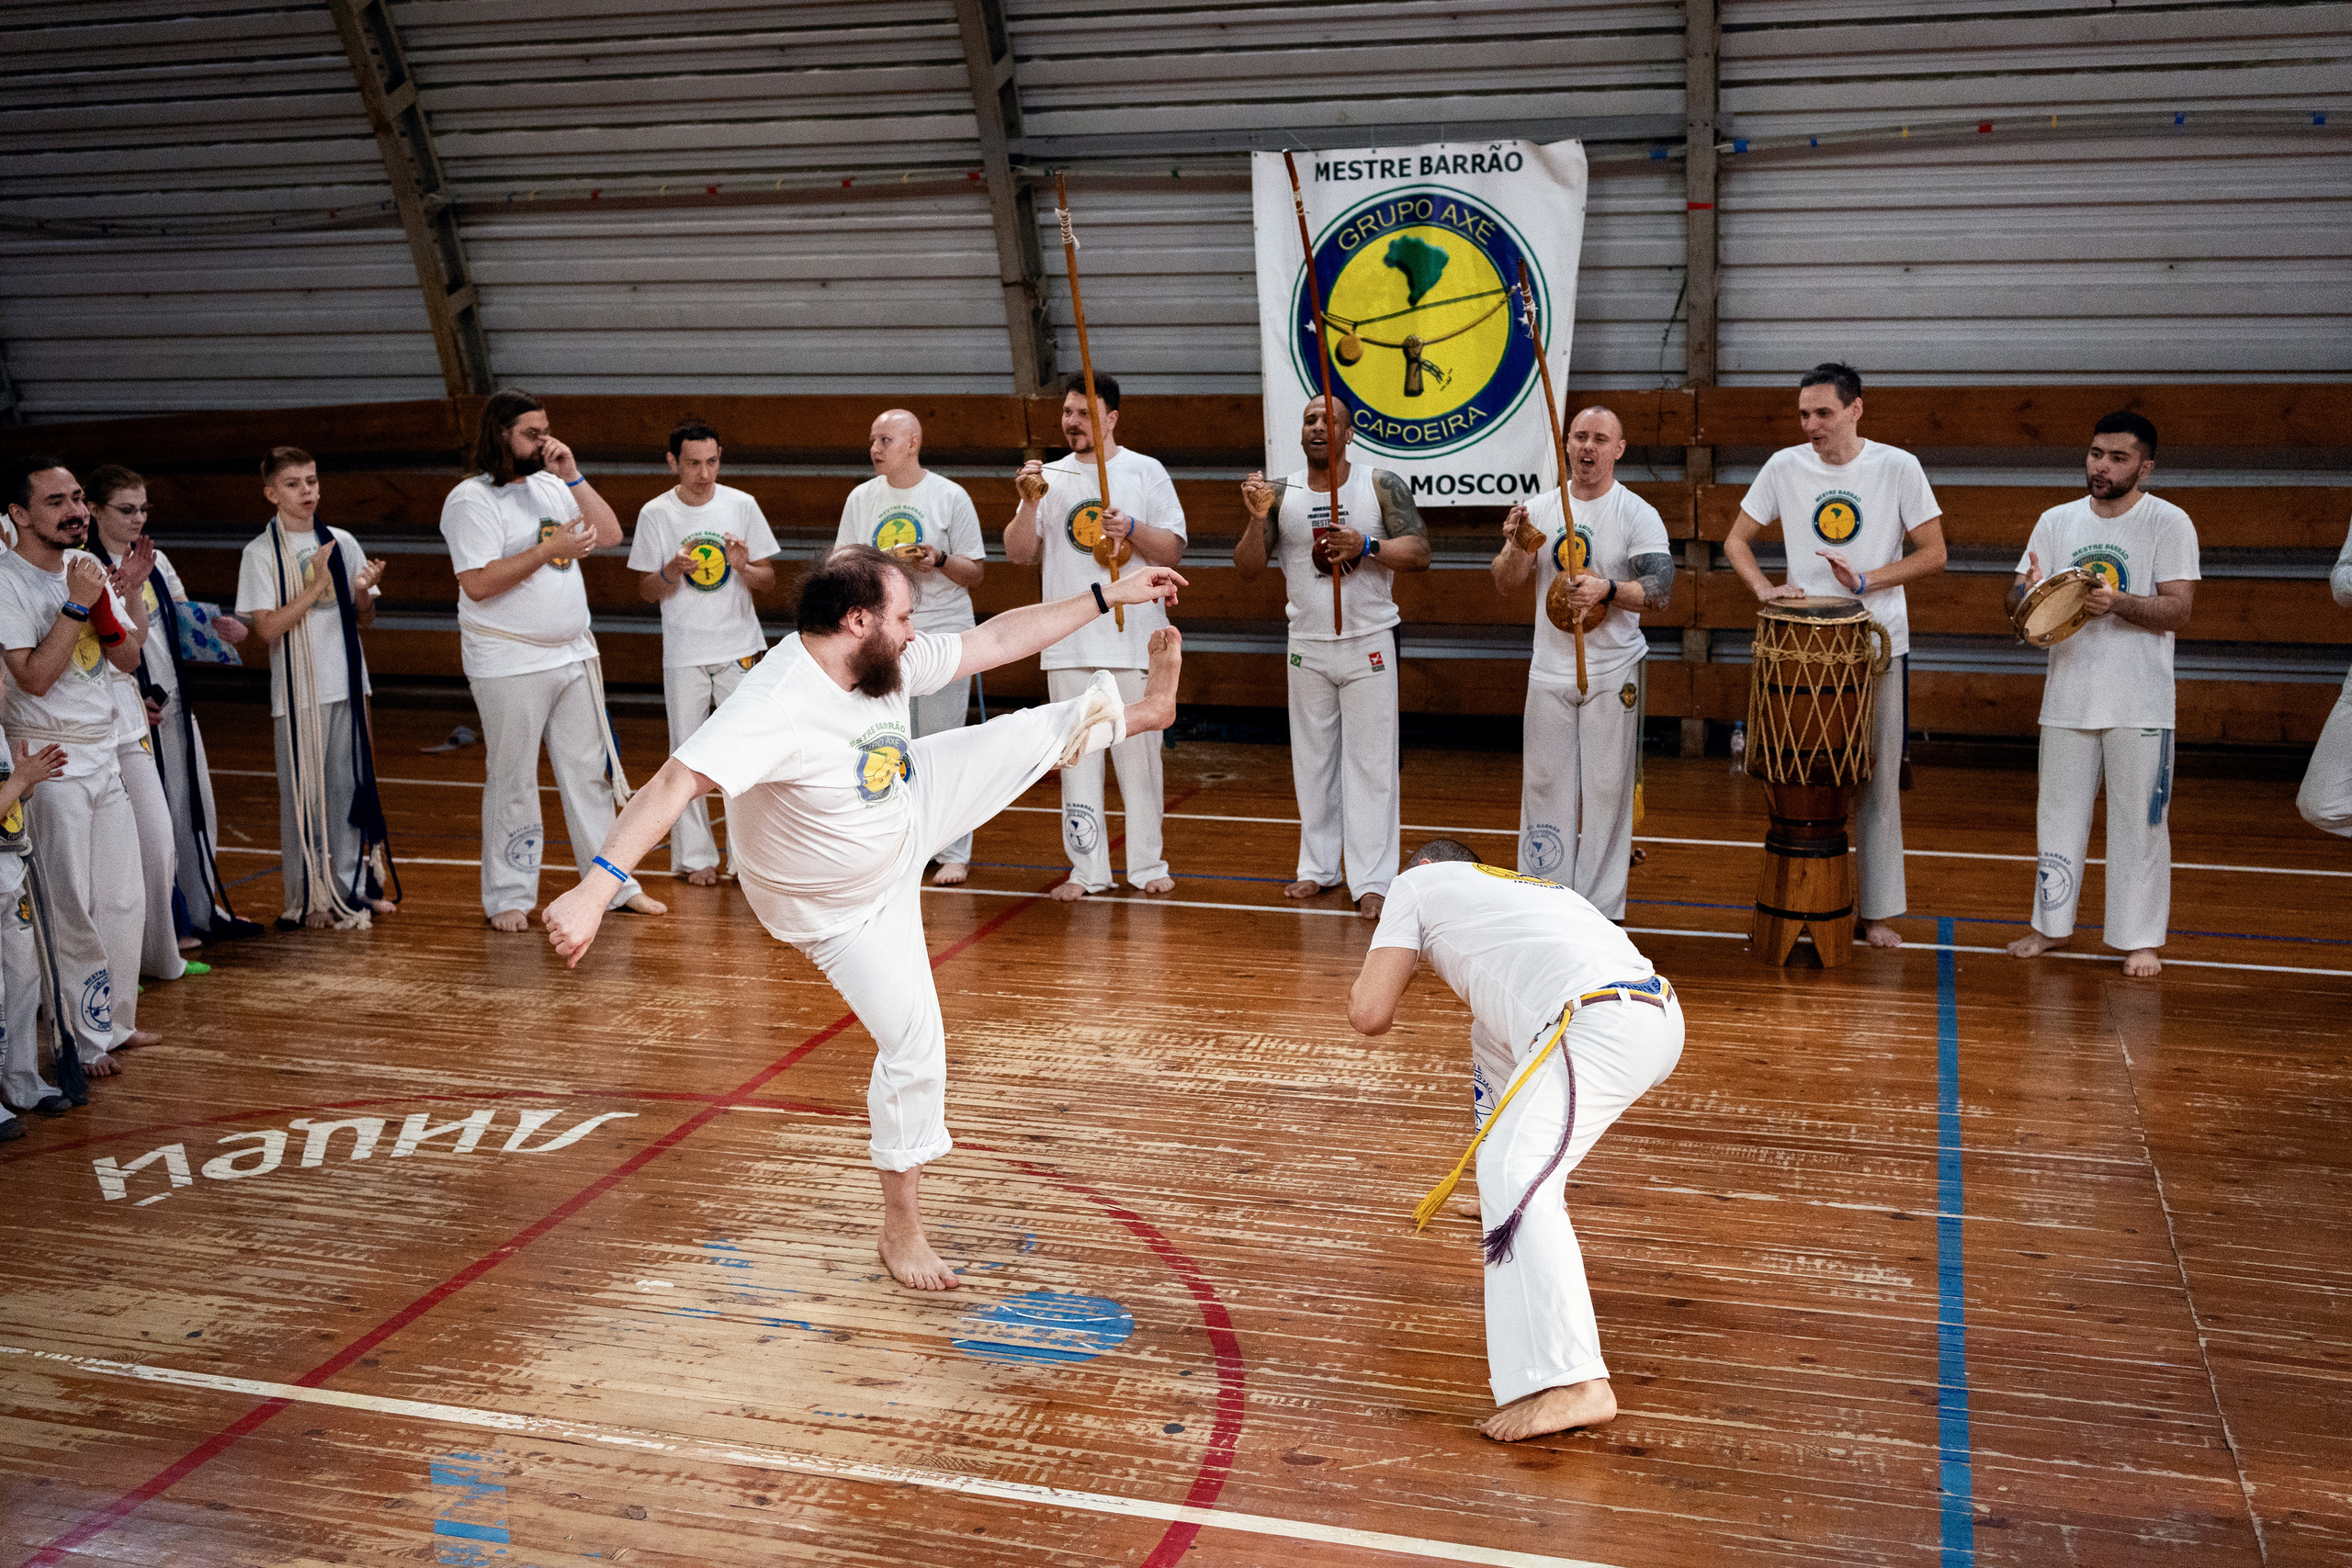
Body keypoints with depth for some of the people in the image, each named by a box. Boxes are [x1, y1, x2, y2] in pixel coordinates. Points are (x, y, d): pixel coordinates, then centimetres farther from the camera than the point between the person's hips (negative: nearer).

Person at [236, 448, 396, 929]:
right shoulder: (261, 553, -4)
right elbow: (267, 628, -11)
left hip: (347, 686, 4)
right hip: (297, 691, -4)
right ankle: (308, 899, 10)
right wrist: (316, 587, -18)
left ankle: (351, 887, 19)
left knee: (349, 786, 9)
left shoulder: (342, 543, 8)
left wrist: (362, 592, -9)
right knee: (303, 794, 1)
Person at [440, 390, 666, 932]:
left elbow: (609, 535, 5)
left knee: (591, 772, 11)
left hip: (574, 656, 7)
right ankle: (508, 897, 13)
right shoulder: (471, 499, -10)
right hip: (509, 666, -7)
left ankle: (614, 883, 19)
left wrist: (573, 476, -3)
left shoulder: (551, 486, 11)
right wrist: (548, 549, -18)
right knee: (513, 783, 2)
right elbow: (478, 584, -18)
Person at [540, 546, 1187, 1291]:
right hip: (845, 907, -7)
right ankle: (902, 1225, 18)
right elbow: (673, 785, -51)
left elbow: (993, 640, -6)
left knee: (1035, 733, 10)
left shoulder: (886, 662, -18)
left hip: (910, 812, 7)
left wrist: (1107, 595, -5)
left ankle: (1146, 707, 42)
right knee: (914, 1048, -2)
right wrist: (596, 887, -63)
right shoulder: (777, 706, -42)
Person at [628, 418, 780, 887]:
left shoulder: (742, 505, 1)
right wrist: (672, 572, -17)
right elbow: (648, 592, 3)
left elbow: (768, 580, 5)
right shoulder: (655, 514, -1)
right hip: (683, 653, 0)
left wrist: (744, 567, -16)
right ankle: (694, 855, 15)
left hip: (740, 648, 0)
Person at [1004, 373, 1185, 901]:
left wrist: (1131, 529, -17)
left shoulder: (1146, 472, 4)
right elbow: (1018, 554, 6)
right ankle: (1087, 868, 12)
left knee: (1139, 755, 2)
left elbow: (1173, 551, 0)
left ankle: (1147, 864, 13)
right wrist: (1029, 504, -10)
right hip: (1068, 642, 2)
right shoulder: (1049, 477, 11)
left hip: (1133, 638, -2)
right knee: (1078, 757, 5)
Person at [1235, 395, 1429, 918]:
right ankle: (1319, 868, 21)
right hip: (1307, 645, 3)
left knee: (1370, 761, -2)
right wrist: (1258, 519, -19)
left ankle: (1372, 880, 0)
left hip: (1369, 643, -3)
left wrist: (1366, 546, -22)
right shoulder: (1282, 493, 2)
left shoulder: (1383, 486, -3)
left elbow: (1419, 552, -7)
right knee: (1312, 760, 10)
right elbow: (1247, 565, -1)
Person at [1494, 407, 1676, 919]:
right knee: (1544, 785, 7)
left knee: (1607, 789, 0)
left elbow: (1661, 588, -14)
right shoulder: (1539, 508, 6)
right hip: (1549, 670, 3)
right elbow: (1505, 586, 5)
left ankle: (1602, 910, 8)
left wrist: (1609, 590, -31)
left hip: (1613, 673, -3)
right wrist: (1516, 547, -15)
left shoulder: (1639, 515, -5)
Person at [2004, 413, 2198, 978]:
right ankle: (2052, 924, 25)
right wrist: (2030, 594, -17)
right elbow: (2016, 597, 6)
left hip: (2139, 704, -4)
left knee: (2139, 821, 2)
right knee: (2058, 814, 11)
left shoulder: (2169, 523, -3)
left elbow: (2177, 609, -11)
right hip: (2067, 697, 4)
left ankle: (2140, 938, 12)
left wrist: (2119, 602, -27)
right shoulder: (2057, 521, 8)